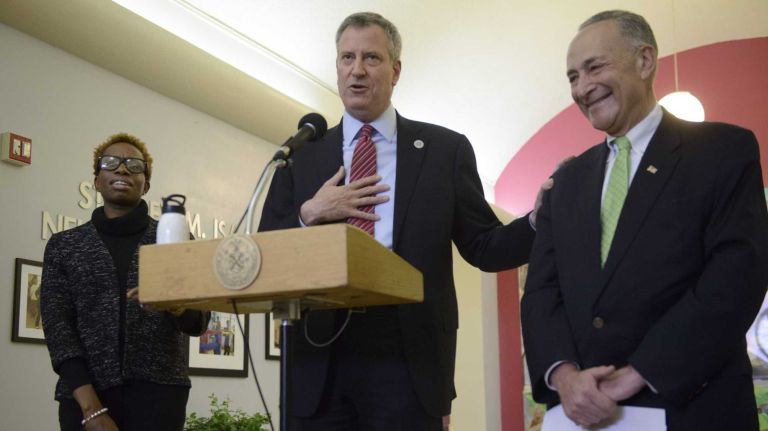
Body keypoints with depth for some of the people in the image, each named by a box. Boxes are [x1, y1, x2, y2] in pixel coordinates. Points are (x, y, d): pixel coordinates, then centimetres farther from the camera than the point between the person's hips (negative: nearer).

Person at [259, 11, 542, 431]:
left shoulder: (445, 149, 6)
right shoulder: (301, 156, 10)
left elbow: (483, 248, 4)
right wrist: (308, 214, -9)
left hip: (409, 356, -2)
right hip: (320, 358, 2)